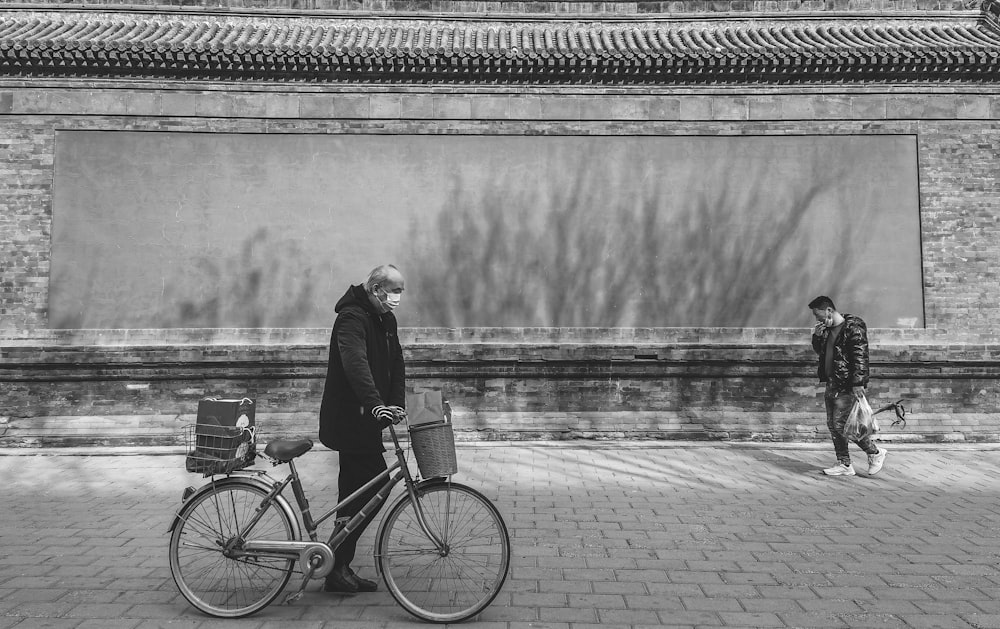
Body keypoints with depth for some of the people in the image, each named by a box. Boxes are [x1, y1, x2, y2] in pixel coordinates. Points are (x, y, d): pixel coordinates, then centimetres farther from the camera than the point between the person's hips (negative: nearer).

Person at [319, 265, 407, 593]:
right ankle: (336, 566, 1)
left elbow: (396, 365, 10)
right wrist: (377, 406, -43)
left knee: (355, 493, 13)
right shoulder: (351, 317, -17)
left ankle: (340, 568, 23)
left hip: (366, 419, 9)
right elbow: (355, 364, -32)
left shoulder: (386, 320, 12)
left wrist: (397, 405, -4)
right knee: (375, 486, -10)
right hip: (348, 419, -9)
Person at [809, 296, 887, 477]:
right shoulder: (827, 329, 13)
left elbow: (860, 356, -18)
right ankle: (844, 464, 18)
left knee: (840, 425, -9)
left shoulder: (853, 327, -12)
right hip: (832, 384, 9)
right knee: (832, 425, 9)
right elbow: (820, 351, 26)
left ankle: (875, 453, 11)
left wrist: (858, 383, -24)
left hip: (847, 386, -9)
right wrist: (817, 336, 6)